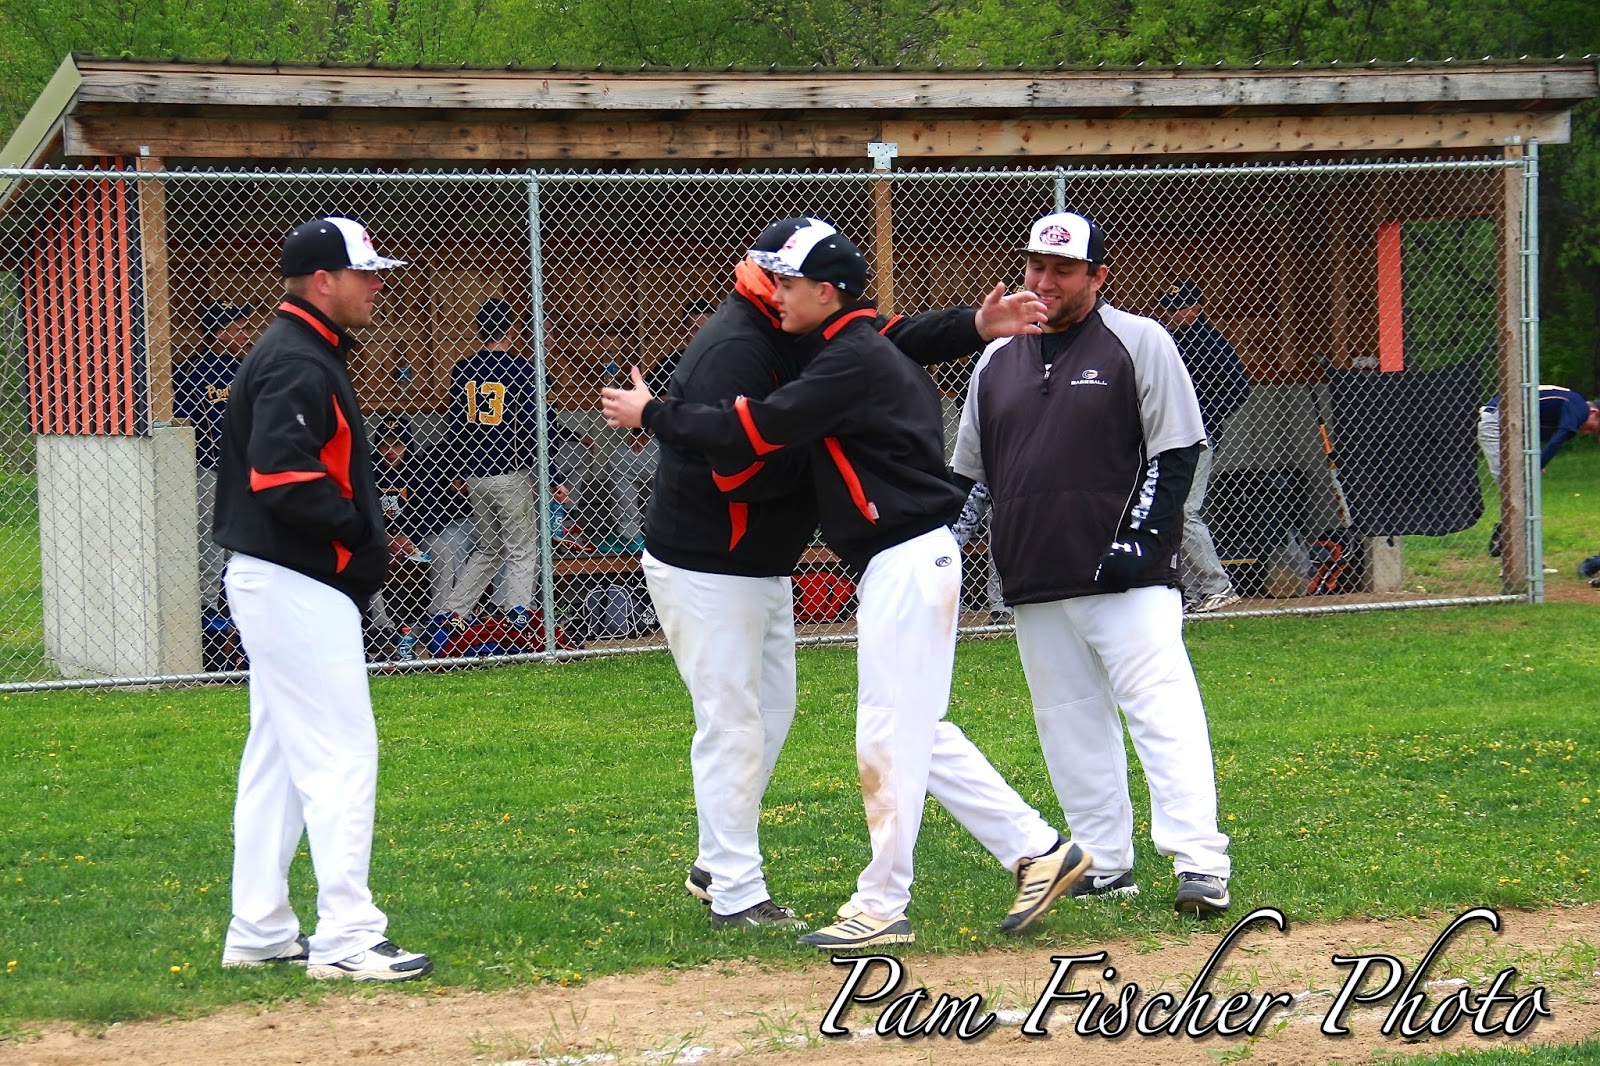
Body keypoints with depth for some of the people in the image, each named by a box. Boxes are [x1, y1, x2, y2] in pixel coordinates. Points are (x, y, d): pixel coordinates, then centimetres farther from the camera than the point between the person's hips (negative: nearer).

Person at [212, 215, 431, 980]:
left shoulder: (301, 354, 16)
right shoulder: (297, 364, -17)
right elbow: (282, 479, -26)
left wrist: (363, 542, 8)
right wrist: (362, 533, -16)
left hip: (279, 582, 11)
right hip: (298, 586, -11)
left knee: (279, 757, 14)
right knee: (341, 753, -10)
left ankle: (259, 931, 20)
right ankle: (345, 938, -10)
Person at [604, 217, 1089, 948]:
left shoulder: (854, 361, -16)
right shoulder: (866, 350, 16)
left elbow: (750, 433, -20)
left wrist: (650, 414, -9)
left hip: (907, 560, -10)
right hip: (894, 564, 10)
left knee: (890, 737, -5)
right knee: (920, 734, 13)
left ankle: (881, 907, -1)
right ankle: (1039, 851, 15)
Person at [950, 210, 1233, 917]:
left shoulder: (1139, 344, 1)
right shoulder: (996, 361, 15)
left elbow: (1175, 452, -3)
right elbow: (968, 469, 23)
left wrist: (1140, 536, -14)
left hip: (1127, 578, -6)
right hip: (1034, 586, 6)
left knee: (1162, 710, -13)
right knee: (1069, 726, 8)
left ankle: (1200, 863, -19)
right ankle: (1103, 865, 14)